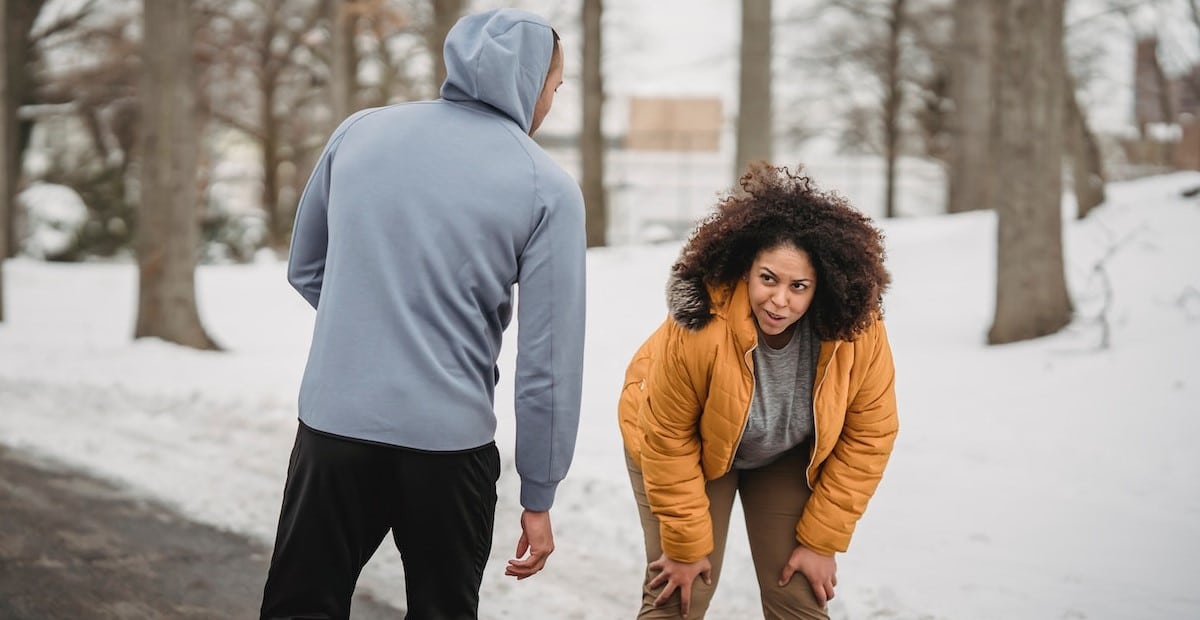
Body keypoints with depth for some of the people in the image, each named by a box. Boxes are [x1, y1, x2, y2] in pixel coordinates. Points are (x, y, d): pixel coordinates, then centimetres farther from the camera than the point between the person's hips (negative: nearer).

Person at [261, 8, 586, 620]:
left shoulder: (359, 131, 3)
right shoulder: (547, 187, -6)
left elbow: (305, 270, 14)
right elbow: (549, 359, -7)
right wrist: (539, 497, 0)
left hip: (334, 424, 2)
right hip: (450, 441, -2)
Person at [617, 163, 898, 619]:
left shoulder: (858, 332, -29)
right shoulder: (698, 328, -36)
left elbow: (868, 437, -16)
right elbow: (667, 439, -25)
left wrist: (822, 541, -13)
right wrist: (686, 546, -17)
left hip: (788, 459, 2)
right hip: (694, 448, -2)